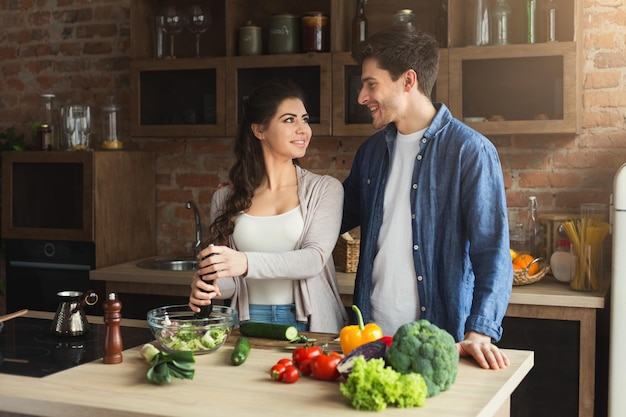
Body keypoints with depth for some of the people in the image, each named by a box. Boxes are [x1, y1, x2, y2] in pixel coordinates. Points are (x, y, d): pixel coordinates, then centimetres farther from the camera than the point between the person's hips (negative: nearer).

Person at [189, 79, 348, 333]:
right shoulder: (225, 198, 10)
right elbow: (228, 279, 15)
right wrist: (207, 284, -8)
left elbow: (315, 258, -10)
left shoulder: (324, 189, 4)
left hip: (311, 325, -1)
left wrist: (247, 263, -24)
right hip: (249, 321, 2)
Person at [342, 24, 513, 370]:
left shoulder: (471, 152, -9)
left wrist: (479, 332, -25)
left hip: (440, 339, -5)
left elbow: (492, 252, -14)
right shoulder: (372, 150, 9)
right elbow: (339, 216, 23)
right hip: (372, 331, 5)